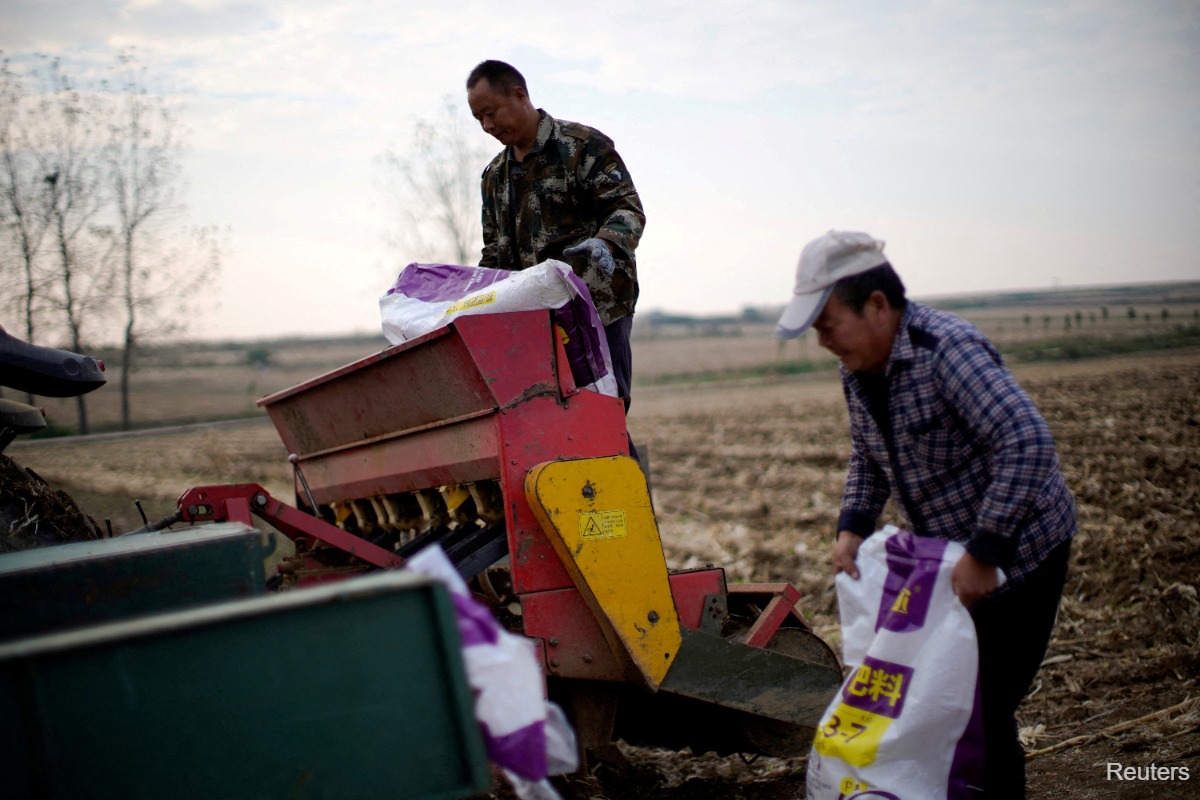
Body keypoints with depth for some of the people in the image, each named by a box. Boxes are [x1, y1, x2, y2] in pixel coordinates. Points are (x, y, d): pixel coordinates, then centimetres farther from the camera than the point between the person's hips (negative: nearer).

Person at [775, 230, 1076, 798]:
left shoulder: (948, 350, -26)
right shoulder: (857, 370, -1)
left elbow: (1028, 443, -35)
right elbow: (867, 459, 14)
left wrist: (983, 554, -33)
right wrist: (852, 527, -3)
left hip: (1017, 551, -8)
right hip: (945, 554, 8)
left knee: (984, 704, -8)